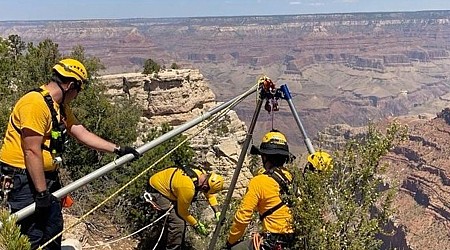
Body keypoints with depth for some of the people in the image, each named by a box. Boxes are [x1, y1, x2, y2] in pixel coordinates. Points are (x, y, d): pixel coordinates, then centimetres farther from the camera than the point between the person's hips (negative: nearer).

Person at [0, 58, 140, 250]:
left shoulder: (60, 107, 10)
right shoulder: (35, 103, -21)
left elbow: (83, 134, 12)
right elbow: (32, 152, -23)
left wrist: (118, 150, 9)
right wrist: (42, 191, -20)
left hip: (46, 176, 10)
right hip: (24, 179, -10)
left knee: (54, 231, 16)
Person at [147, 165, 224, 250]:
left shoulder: (201, 174, -12)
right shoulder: (188, 188, -36)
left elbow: (209, 193, 8)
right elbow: (183, 211, -18)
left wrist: (217, 211, -2)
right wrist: (196, 225, -7)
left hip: (164, 183, 9)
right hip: (156, 190, -9)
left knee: (181, 218, 15)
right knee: (178, 222, -16)